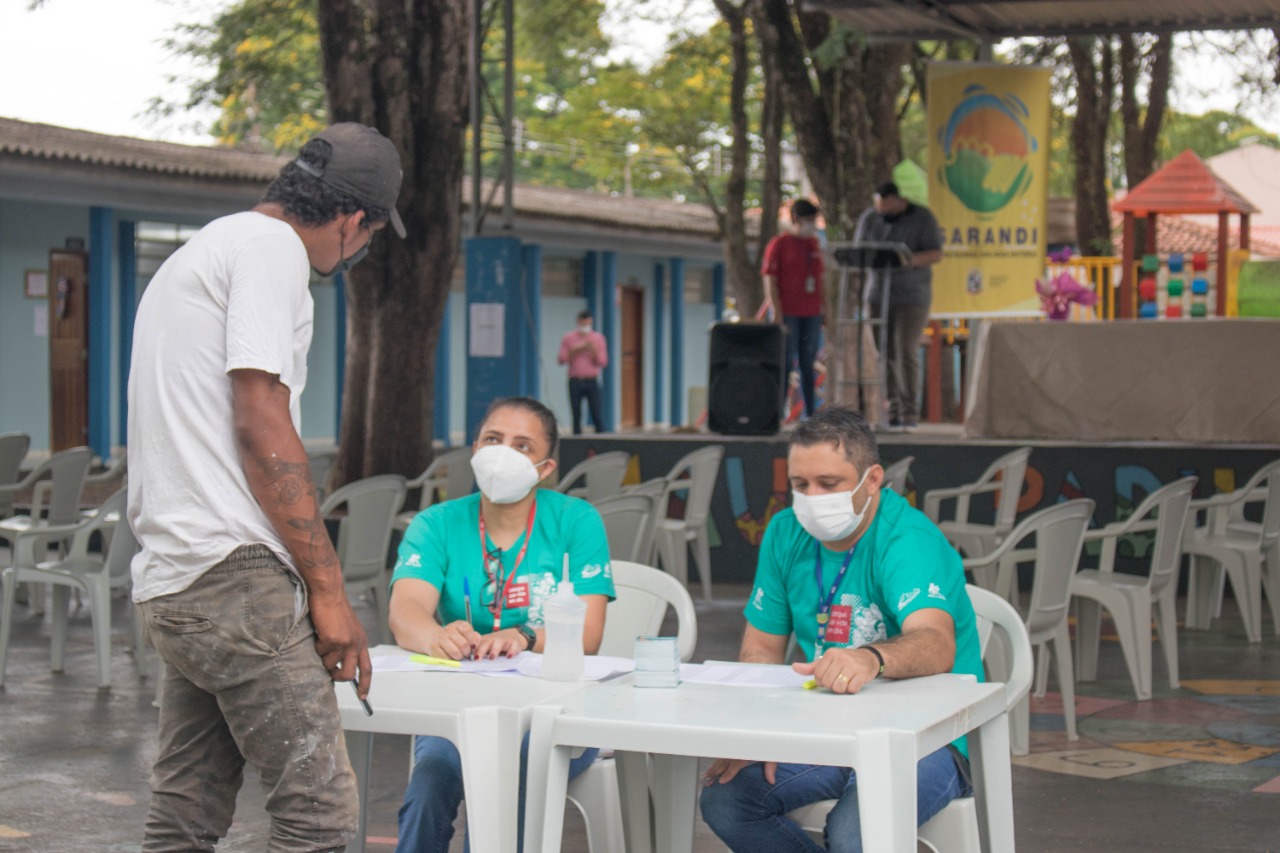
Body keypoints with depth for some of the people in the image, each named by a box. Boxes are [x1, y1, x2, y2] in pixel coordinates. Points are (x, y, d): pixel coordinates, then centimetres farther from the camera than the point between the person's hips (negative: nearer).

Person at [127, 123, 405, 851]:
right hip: (234, 572, -10)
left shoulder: (199, 253, 26)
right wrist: (329, 590, -12)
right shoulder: (271, 248, -5)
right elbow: (263, 429, -14)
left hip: (171, 578, 10)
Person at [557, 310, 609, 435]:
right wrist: (575, 350, -10)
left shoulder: (598, 338, 7)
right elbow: (561, 359, 3)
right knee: (576, 414, -1)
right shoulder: (568, 338, 9)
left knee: (596, 414, -7)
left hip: (592, 381, -1)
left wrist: (593, 350, -14)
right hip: (575, 381, 1)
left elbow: (603, 362, 2)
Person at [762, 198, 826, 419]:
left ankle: (810, 414, 12)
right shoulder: (779, 244, -5)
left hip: (811, 314, 5)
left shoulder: (815, 244, 13)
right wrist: (777, 313, -15)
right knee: (786, 363, -4)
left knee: (808, 365, 8)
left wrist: (822, 311, 15)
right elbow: (770, 280, -9)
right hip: (788, 313, -5)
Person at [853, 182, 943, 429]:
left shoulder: (922, 218, -4)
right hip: (879, 293, 4)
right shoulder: (869, 218, 7)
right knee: (884, 354, 0)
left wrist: (908, 259, -25)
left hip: (912, 295, -4)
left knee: (906, 352, -12)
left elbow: (936, 254, -8)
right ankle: (893, 410, 6)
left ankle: (910, 413, -8)